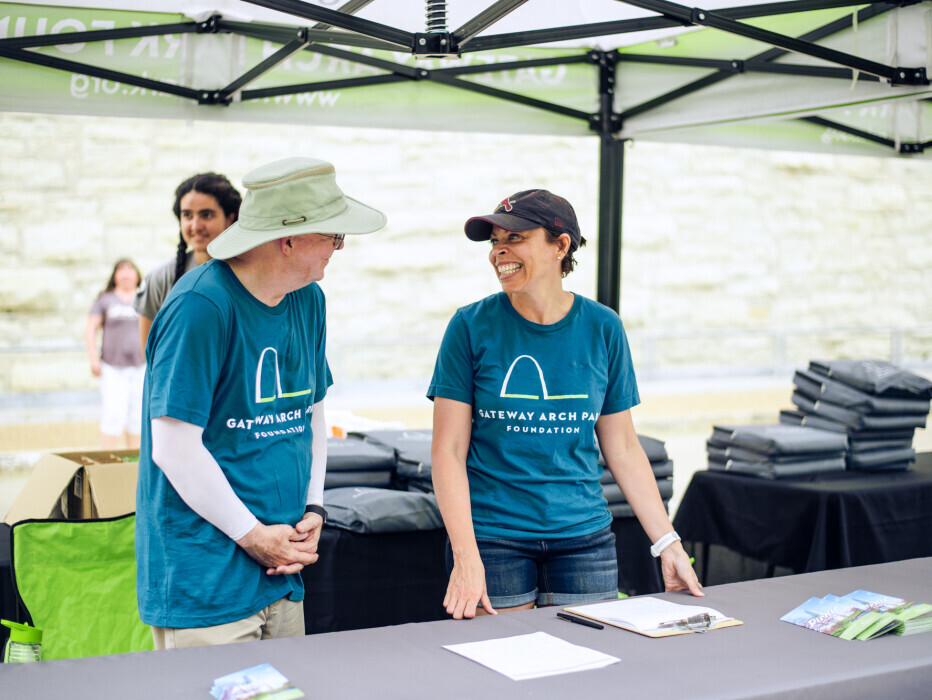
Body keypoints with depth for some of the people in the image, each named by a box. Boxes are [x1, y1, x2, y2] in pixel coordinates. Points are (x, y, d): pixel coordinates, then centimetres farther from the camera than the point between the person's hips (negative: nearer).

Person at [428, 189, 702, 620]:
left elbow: (622, 447, 8)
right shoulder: (471, 326, -5)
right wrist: (466, 557, -15)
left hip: (584, 537, 2)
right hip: (492, 538, -2)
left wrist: (667, 544, 5)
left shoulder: (602, 329, 1)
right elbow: (449, 451, -6)